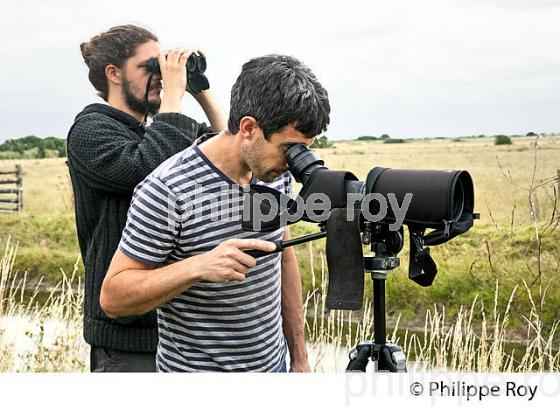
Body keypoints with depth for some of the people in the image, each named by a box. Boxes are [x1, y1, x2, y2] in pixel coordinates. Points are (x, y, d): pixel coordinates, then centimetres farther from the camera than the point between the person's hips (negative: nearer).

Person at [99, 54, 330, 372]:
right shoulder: (167, 190, -23)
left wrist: (299, 356, 9)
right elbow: (113, 298, -19)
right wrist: (199, 266, -34)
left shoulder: (277, 172, -5)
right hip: (196, 368, -5)